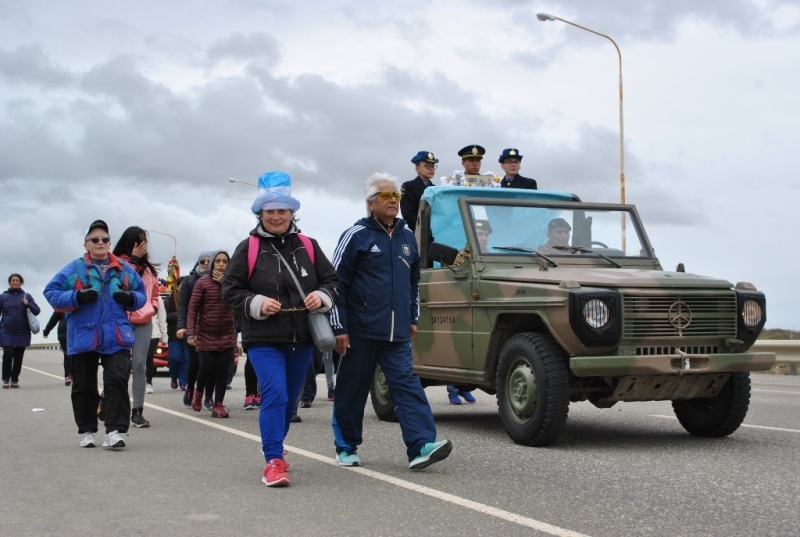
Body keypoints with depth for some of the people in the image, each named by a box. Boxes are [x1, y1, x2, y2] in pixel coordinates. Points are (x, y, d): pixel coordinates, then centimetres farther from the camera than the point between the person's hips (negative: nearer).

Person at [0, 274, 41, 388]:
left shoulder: (26, 296, 7)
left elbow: (37, 311, 4)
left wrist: (28, 304, -13)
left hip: (22, 332, 1)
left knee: (18, 356, 3)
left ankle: (14, 379, 12)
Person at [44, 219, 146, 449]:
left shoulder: (124, 269, 8)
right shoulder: (75, 269, 1)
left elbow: (142, 294, 14)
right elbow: (51, 292, -1)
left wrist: (130, 298, -9)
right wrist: (77, 297, -17)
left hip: (116, 337, 0)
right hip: (83, 337, 0)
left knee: (117, 381, -10)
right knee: (84, 386, 9)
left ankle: (114, 431, -10)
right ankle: (87, 430, 22)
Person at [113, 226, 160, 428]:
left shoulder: (148, 268, 18)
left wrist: (153, 308, 7)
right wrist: (134, 259, -13)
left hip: (143, 322, 4)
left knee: (139, 364, -2)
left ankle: (137, 411, -1)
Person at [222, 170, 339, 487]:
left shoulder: (308, 246, 8)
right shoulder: (248, 249, -1)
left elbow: (331, 280, 12)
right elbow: (230, 290, 0)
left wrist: (321, 297, -10)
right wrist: (257, 304, -16)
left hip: (302, 339, 4)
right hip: (263, 340, -4)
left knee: (290, 399, 15)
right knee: (275, 396, -17)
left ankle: (274, 447, 36)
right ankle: (274, 461, -13)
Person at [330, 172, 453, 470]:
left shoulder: (407, 236, 14)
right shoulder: (356, 236, -4)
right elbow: (336, 282, -5)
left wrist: (412, 318, 21)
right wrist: (339, 327, -9)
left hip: (397, 333, 4)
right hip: (360, 331, -4)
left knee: (407, 385, -7)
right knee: (351, 390, 5)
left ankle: (421, 446, -15)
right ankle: (346, 448, 19)